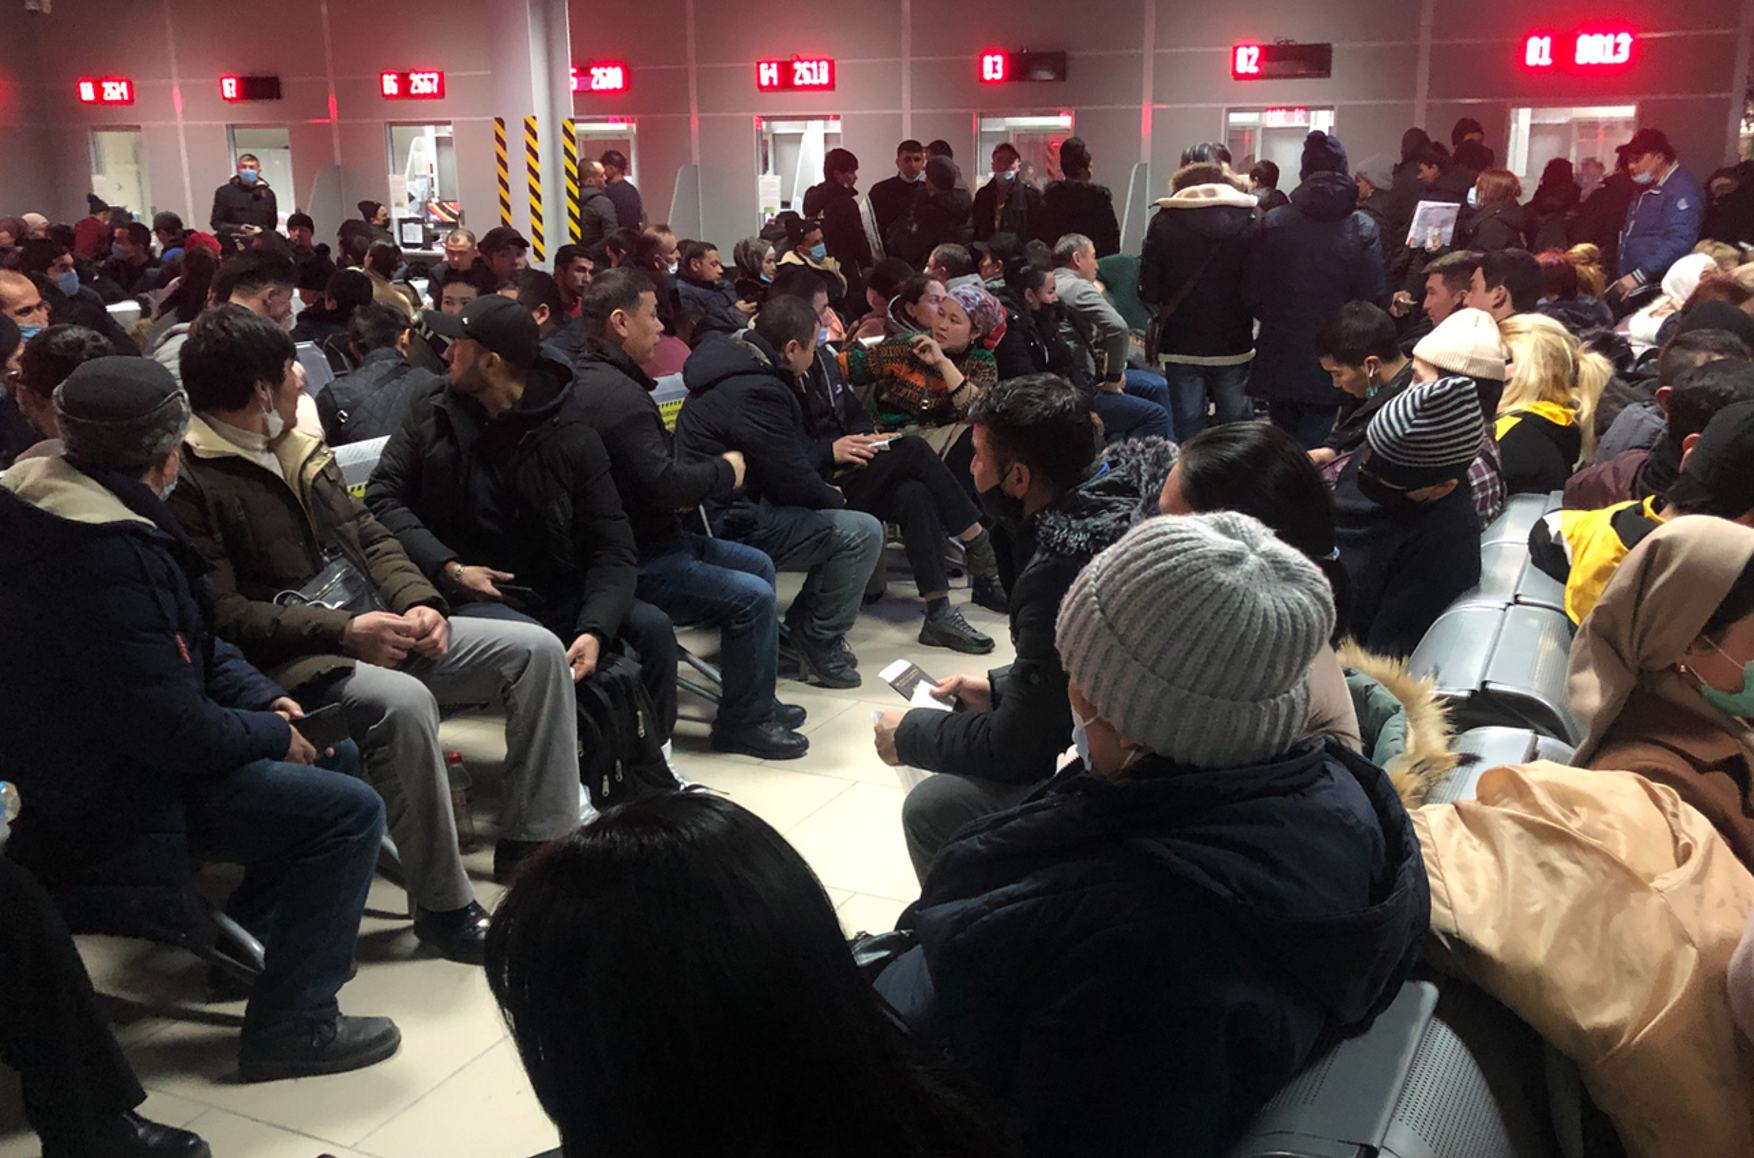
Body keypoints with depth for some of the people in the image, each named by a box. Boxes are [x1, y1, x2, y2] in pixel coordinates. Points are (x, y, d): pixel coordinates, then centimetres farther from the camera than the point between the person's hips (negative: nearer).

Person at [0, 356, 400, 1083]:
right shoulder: (103, 556, -30)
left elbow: (191, 643, 10)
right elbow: (175, 729, -28)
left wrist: (264, 699, -2)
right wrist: (275, 733, -12)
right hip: (114, 806, -10)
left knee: (331, 755, 19)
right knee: (350, 811, -16)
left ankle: (240, 925, 28)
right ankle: (290, 1024, -5)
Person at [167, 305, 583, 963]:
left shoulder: (293, 444, 17)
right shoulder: (187, 478, -10)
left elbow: (369, 536, 17)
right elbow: (222, 614, -17)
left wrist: (417, 603, -2)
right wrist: (344, 630, -22)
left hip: (376, 626, 9)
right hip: (289, 660, -9)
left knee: (537, 650, -4)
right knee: (403, 701, -38)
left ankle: (533, 841, -1)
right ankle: (443, 907, -23)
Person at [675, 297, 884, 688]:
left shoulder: (735, 370, 13)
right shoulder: (755, 392, -21)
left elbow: (790, 459, 19)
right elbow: (794, 480, -18)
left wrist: (826, 493, 8)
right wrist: (835, 498, 1)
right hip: (731, 527, -11)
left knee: (845, 521, 21)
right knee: (862, 532, -15)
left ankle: (803, 626, 22)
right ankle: (819, 642, -2)